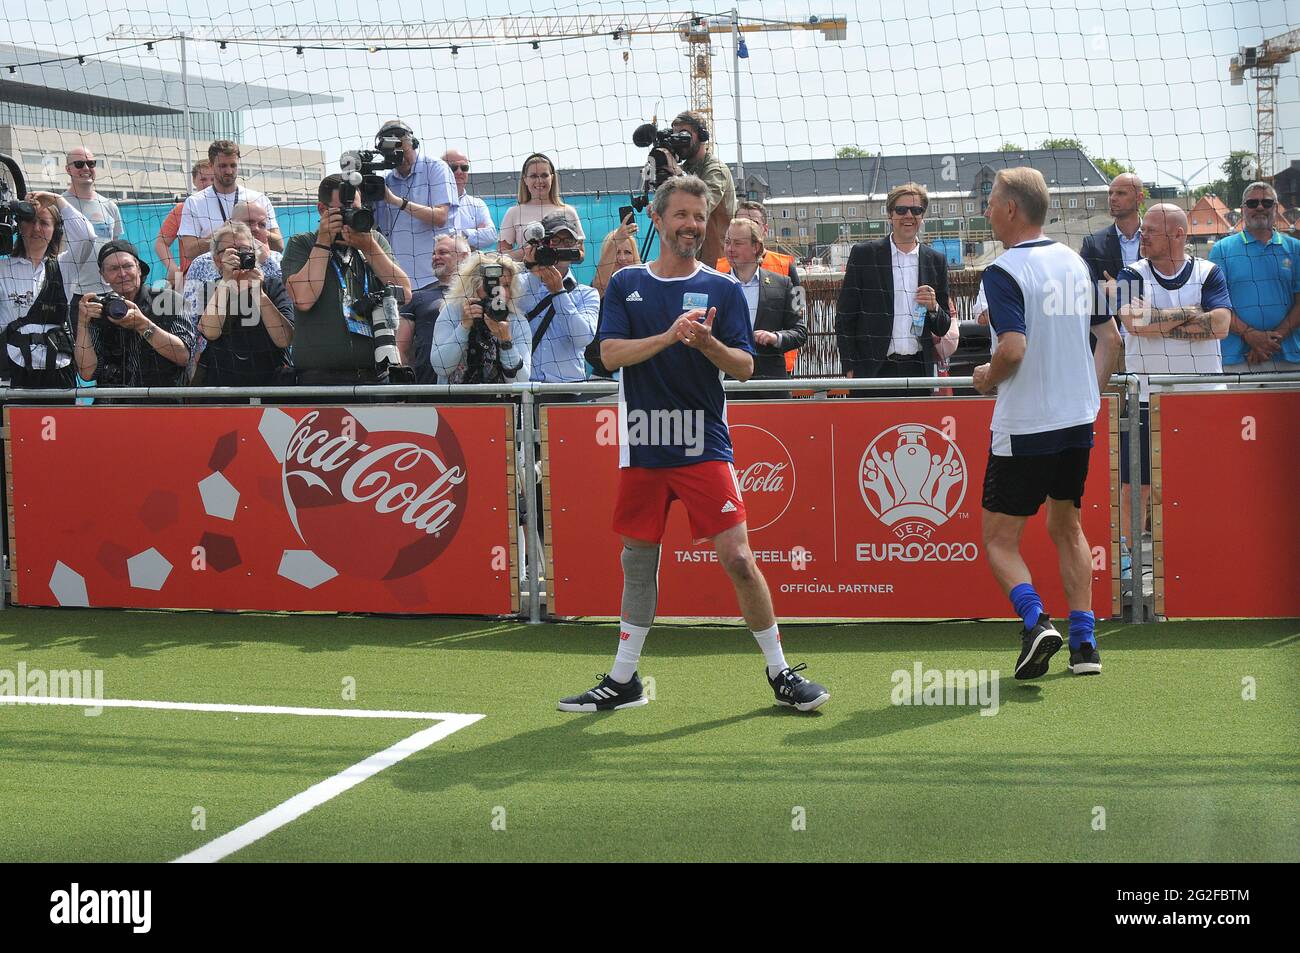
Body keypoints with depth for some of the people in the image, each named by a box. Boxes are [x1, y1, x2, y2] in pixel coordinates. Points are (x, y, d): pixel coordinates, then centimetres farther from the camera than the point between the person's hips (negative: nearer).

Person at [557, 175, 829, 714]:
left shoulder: (723, 290, 3)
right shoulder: (626, 284, 7)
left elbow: (745, 367, -2)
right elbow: (610, 353, -6)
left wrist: (707, 343, -23)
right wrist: (669, 335, -21)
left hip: (703, 445, -2)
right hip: (641, 446, 2)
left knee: (738, 559, -9)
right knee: (638, 561, 11)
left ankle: (780, 673, 3)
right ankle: (623, 680, 23)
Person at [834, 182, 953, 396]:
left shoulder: (936, 261, 12)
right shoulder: (863, 254, 4)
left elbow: (943, 329, 17)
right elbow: (844, 318, 4)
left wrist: (933, 308, -5)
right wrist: (850, 369, -4)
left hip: (919, 370, 3)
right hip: (875, 371, -3)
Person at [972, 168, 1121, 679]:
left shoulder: (1003, 272, -14)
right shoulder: (1075, 263, 9)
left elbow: (1014, 349, -25)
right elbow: (1111, 338, 13)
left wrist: (986, 377, -6)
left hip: (1024, 428, -7)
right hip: (1078, 423, 7)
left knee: (1000, 539, 4)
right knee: (1066, 527, 19)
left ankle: (1036, 620, -18)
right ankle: (1084, 642, 14)